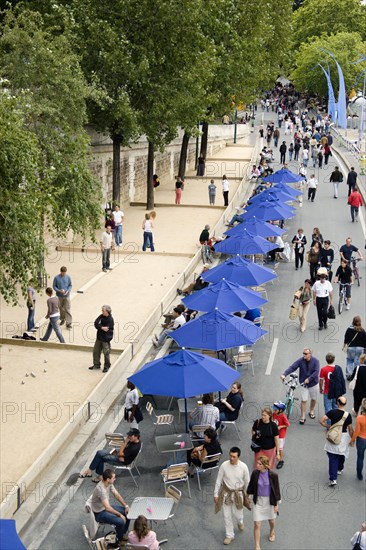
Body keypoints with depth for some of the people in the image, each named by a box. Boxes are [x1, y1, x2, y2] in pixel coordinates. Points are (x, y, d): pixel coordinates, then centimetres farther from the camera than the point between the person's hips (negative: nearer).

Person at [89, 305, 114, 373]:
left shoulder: (110, 320, -17)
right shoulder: (101, 316, 1)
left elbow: (107, 329, -22)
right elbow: (96, 323, -8)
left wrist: (99, 327, -13)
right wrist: (102, 327, -23)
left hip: (106, 338, -7)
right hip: (99, 337, 7)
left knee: (106, 353, 1)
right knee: (96, 351, 14)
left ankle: (107, 366, 16)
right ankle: (96, 364, 29)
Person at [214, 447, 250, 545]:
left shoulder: (243, 467, -19)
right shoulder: (224, 465, -18)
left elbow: (247, 482, -4)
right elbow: (219, 481, -7)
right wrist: (216, 494, -3)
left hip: (238, 493, -1)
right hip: (226, 493, 1)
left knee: (237, 514, 13)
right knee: (227, 516, 10)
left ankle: (240, 521, 51)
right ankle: (229, 535, 31)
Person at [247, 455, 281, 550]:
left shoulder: (273, 475, -20)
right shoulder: (255, 473, -14)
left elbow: (276, 490, -10)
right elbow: (251, 485, 2)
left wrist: (276, 504, -5)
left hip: (269, 501, -1)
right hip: (258, 500, 1)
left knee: (271, 520, 23)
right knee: (257, 524, -2)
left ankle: (272, 532, 58)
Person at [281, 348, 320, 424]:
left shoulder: (315, 361, -16)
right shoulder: (300, 361, -14)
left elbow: (316, 371, -24)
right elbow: (292, 367, -22)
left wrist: (309, 379, -32)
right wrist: (284, 374, -36)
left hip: (313, 383, 0)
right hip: (303, 384, 0)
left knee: (313, 399, 17)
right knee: (304, 400, -2)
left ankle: (312, 411, 44)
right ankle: (303, 417, 8)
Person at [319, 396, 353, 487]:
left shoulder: (332, 412, -12)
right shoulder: (348, 415, -12)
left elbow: (321, 421, -16)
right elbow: (350, 430, -6)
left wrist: (328, 427, 1)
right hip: (343, 438, 1)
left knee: (333, 458, 2)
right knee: (342, 455, 26)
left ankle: (333, 479, -5)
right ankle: (339, 469, 50)